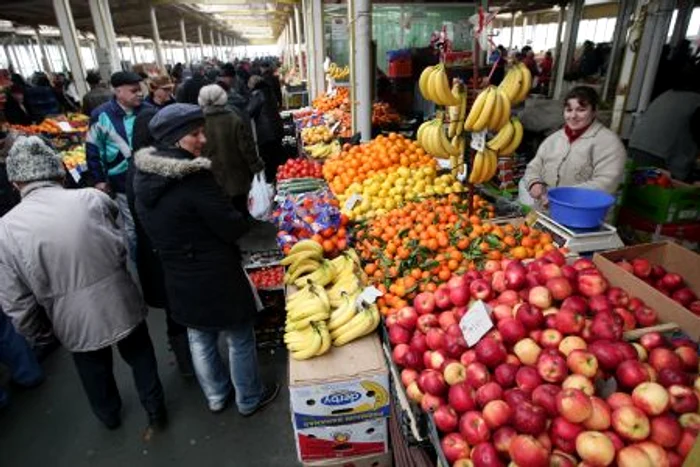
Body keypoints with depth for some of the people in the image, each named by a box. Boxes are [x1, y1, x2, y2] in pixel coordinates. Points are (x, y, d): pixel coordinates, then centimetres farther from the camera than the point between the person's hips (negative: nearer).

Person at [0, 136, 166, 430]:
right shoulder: (92, 198, -15)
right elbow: (120, 248, -4)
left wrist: (32, 332, 11)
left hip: (76, 323, 1)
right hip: (121, 304, 0)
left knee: (95, 372, 28)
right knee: (140, 357, 25)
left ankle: (110, 416, 54)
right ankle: (155, 411, 44)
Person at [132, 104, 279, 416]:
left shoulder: (143, 176, -1)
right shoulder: (193, 177, -26)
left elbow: (155, 227, 10)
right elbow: (233, 228, -21)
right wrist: (240, 219, -1)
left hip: (176, 278, 8)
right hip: (215, 279, -7)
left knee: (200, 340, 24)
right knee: (240, 340, 14)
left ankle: (216, 397, 44)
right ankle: (250, 399, 34)